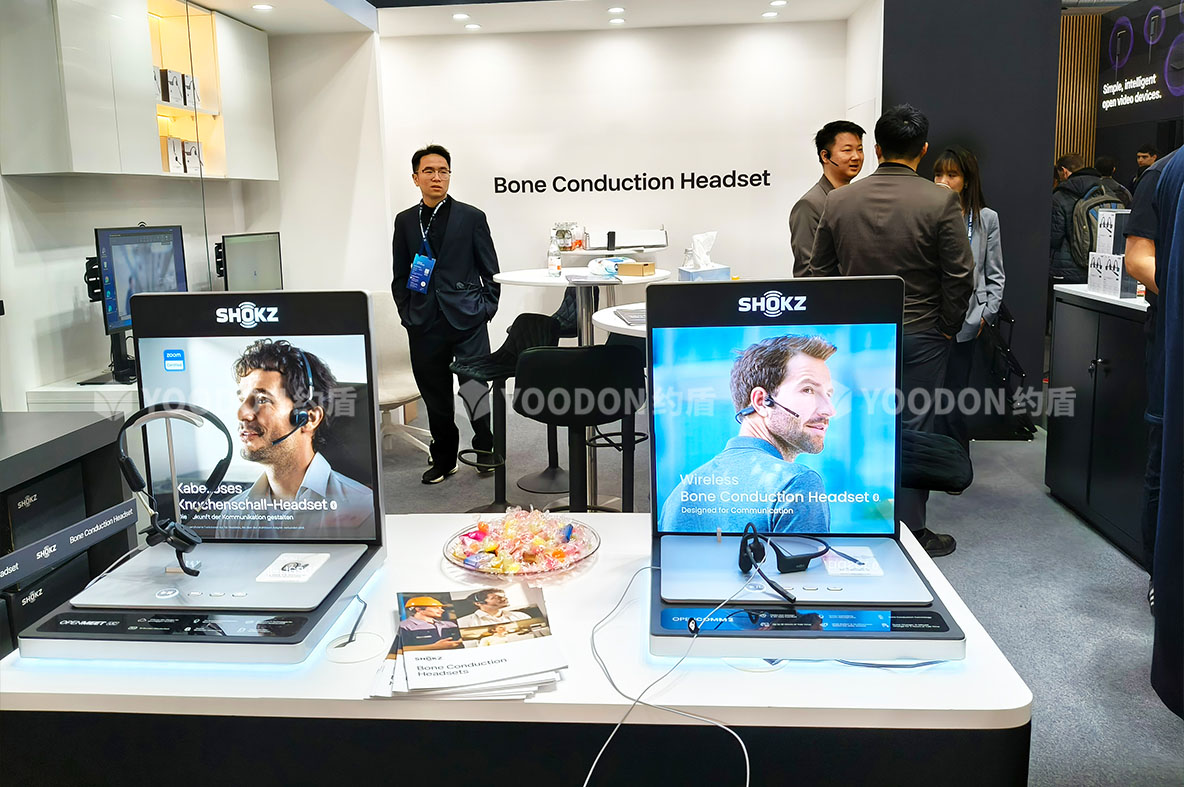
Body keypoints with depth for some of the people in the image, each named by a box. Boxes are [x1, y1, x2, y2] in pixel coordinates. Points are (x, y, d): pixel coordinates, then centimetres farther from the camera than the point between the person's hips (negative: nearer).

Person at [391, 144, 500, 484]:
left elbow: (490, 271, 6)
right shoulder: (405, 221, 11)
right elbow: (399, 275, 15)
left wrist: (486, 309, -3)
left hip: (467, 319, -3)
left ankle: (486, 449, 14)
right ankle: (444, 459, 24)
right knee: (434, 395, 9)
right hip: (424, 325, 3)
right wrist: (408, 313, 5)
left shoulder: (472, 218, 4)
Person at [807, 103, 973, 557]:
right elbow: (960, 276, -9)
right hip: (919, 337, -3)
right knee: (912, 430, 5)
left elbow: (819, 272, 7)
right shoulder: (940, 202, -10)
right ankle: (909, 531, 14)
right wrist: (947, 329, 4)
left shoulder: (838, 201, 1)